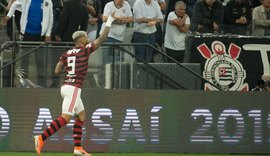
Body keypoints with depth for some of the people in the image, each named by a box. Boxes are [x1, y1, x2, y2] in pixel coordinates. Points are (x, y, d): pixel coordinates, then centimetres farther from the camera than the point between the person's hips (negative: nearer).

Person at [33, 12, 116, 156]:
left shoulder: (67, 54, 11)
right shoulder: (85, 50, -5)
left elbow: (57, 71, 7)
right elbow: (102, 38, -5)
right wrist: (109, 22, 4)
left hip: (66, 87, 9)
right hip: (74, 88, -9)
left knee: (81, 116, 15)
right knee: (65, 118, -13)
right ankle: (41, 138, -23)